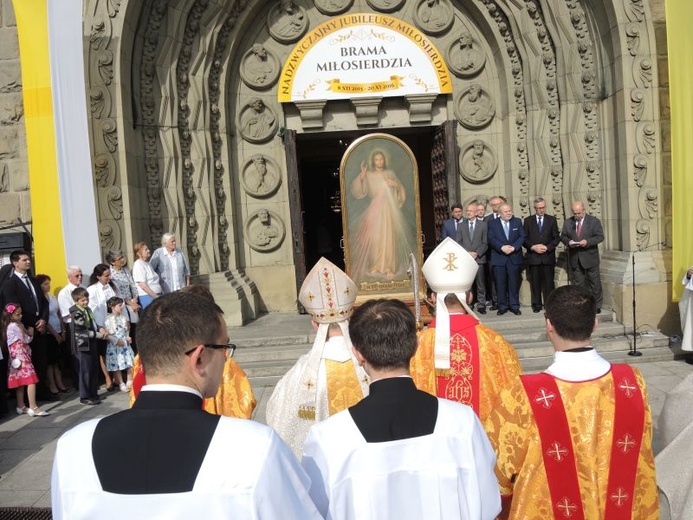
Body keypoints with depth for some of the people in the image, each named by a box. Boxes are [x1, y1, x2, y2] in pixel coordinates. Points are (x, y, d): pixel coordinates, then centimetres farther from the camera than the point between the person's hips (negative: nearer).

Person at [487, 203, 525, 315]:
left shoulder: (518, 222, 10)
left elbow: (522, 237, 3)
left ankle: (514, 306, 11)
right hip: (498, 258, -1)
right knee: (500, 283, 1)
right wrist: (502, 247, -18)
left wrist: (513, 247, -13)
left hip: (514, 257, 1)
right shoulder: (493, 224, 5)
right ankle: (502, 306, 10)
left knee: (514, 283, 3)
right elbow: (491, 239, -5)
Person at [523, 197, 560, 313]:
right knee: (535, 282, 2)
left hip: (548, 256, 0)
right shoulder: (528, 220, 8)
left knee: (549, 282, -1)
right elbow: (524, 238, 4)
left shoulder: (552, 220, 9)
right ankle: (536, 305, 10)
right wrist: (533, 247, -11)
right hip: (533, 256, 0)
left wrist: (547, 247, -9)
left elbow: (556, 238, 6)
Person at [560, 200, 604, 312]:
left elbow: (600, 236, -7)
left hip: (590, 258, -2)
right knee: (577, 283, 7)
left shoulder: (594, 221, -2)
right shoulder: (567, 222, 7)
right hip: (574, 258, 3)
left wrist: (587, 242, -23)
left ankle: (597, 305, 17)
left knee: (594, 282, 6)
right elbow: (563, 236, 9)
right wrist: (568, 242, -14)